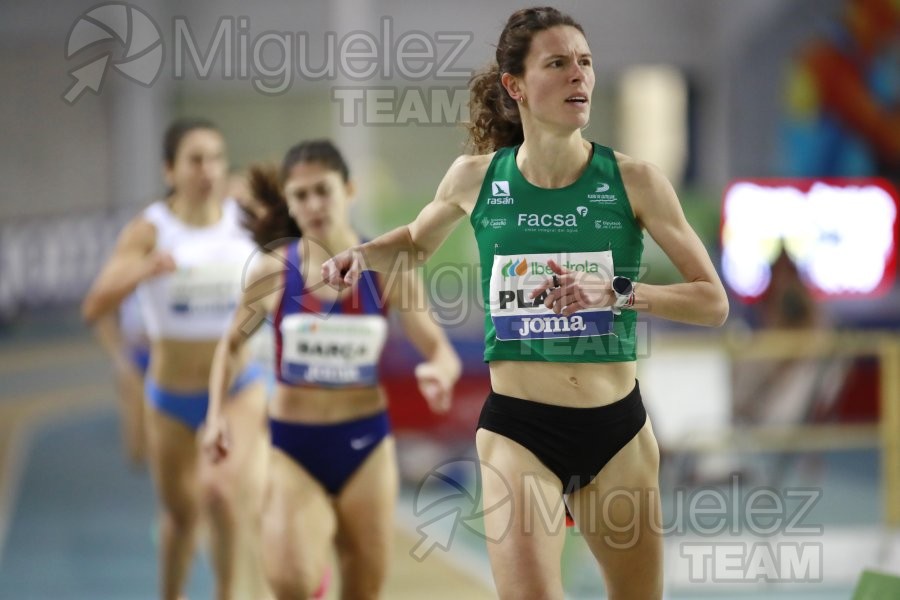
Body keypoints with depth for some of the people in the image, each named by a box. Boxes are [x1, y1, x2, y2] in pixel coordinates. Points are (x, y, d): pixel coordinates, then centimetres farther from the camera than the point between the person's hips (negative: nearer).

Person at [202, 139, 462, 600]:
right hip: (294, 445, -1)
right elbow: (232, 344, 10)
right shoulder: (273, 272, -6)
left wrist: (440, 374, -28)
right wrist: (216, 415, -4)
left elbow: (442, 351, -4)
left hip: (365, 443, 1)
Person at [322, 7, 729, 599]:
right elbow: (417, 243, 22)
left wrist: (617, 293, -19)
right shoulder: (477, 177, 0)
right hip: (518, 430, -1)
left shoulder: (633, 180, -5)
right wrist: (363, 254, 1)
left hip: (617, 429, 1)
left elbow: (713, 302, -4)